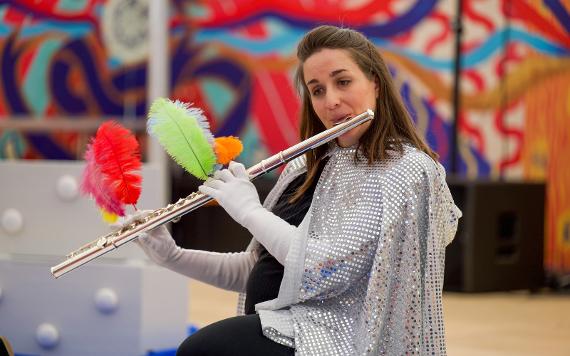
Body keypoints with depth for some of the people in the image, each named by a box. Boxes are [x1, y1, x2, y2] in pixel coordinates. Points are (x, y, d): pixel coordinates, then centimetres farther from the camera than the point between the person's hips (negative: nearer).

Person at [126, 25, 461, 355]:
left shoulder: (406, 170, -11)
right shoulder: (306, 168, 13)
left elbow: (324, 269, -21)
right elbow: (255, 271, 18)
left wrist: (249, 209, -8)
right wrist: (171, 255, 4)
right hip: (273, 327, 8)